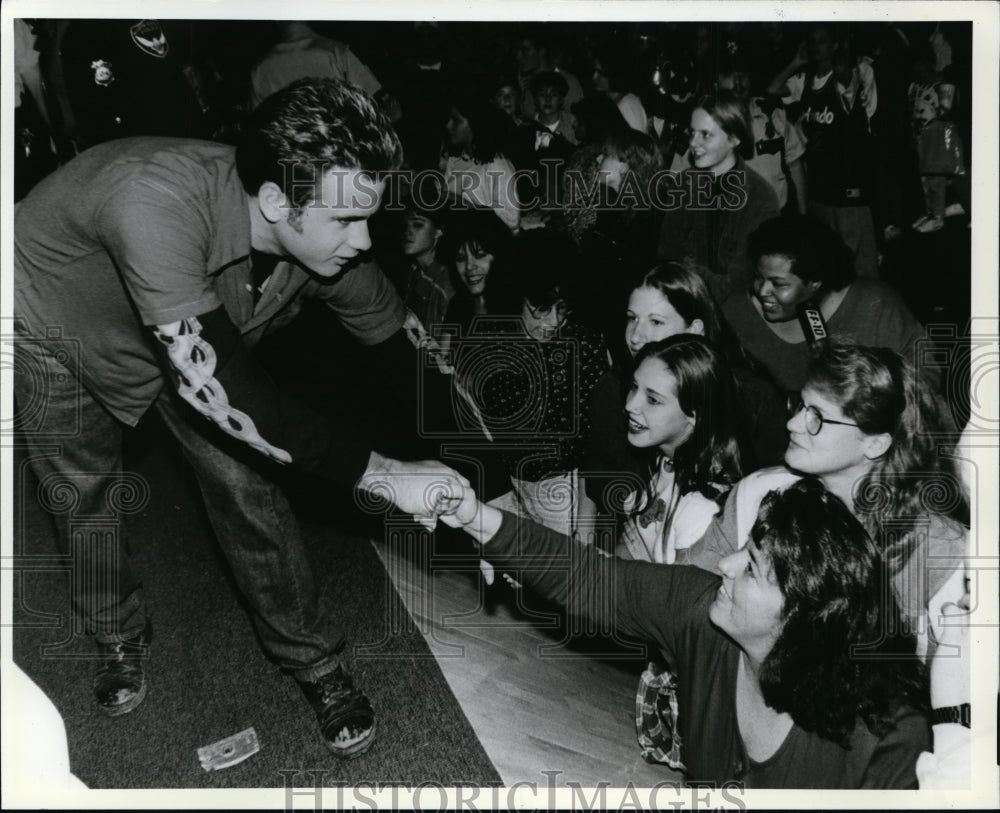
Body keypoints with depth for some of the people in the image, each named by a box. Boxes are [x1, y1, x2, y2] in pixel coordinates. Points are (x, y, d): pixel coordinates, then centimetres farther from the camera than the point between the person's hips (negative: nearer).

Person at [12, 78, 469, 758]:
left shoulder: (331, 245, -28)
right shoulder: (161, 201, -47)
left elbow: (410, 353, -14)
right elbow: (214, 385, -48)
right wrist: (381, 473, -45)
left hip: (196, 335, 3)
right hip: (58, 326, -2)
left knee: (247, 485, -6)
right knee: (84, 497, 12)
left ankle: (316, 662, 13)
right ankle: (121, 639, 41)